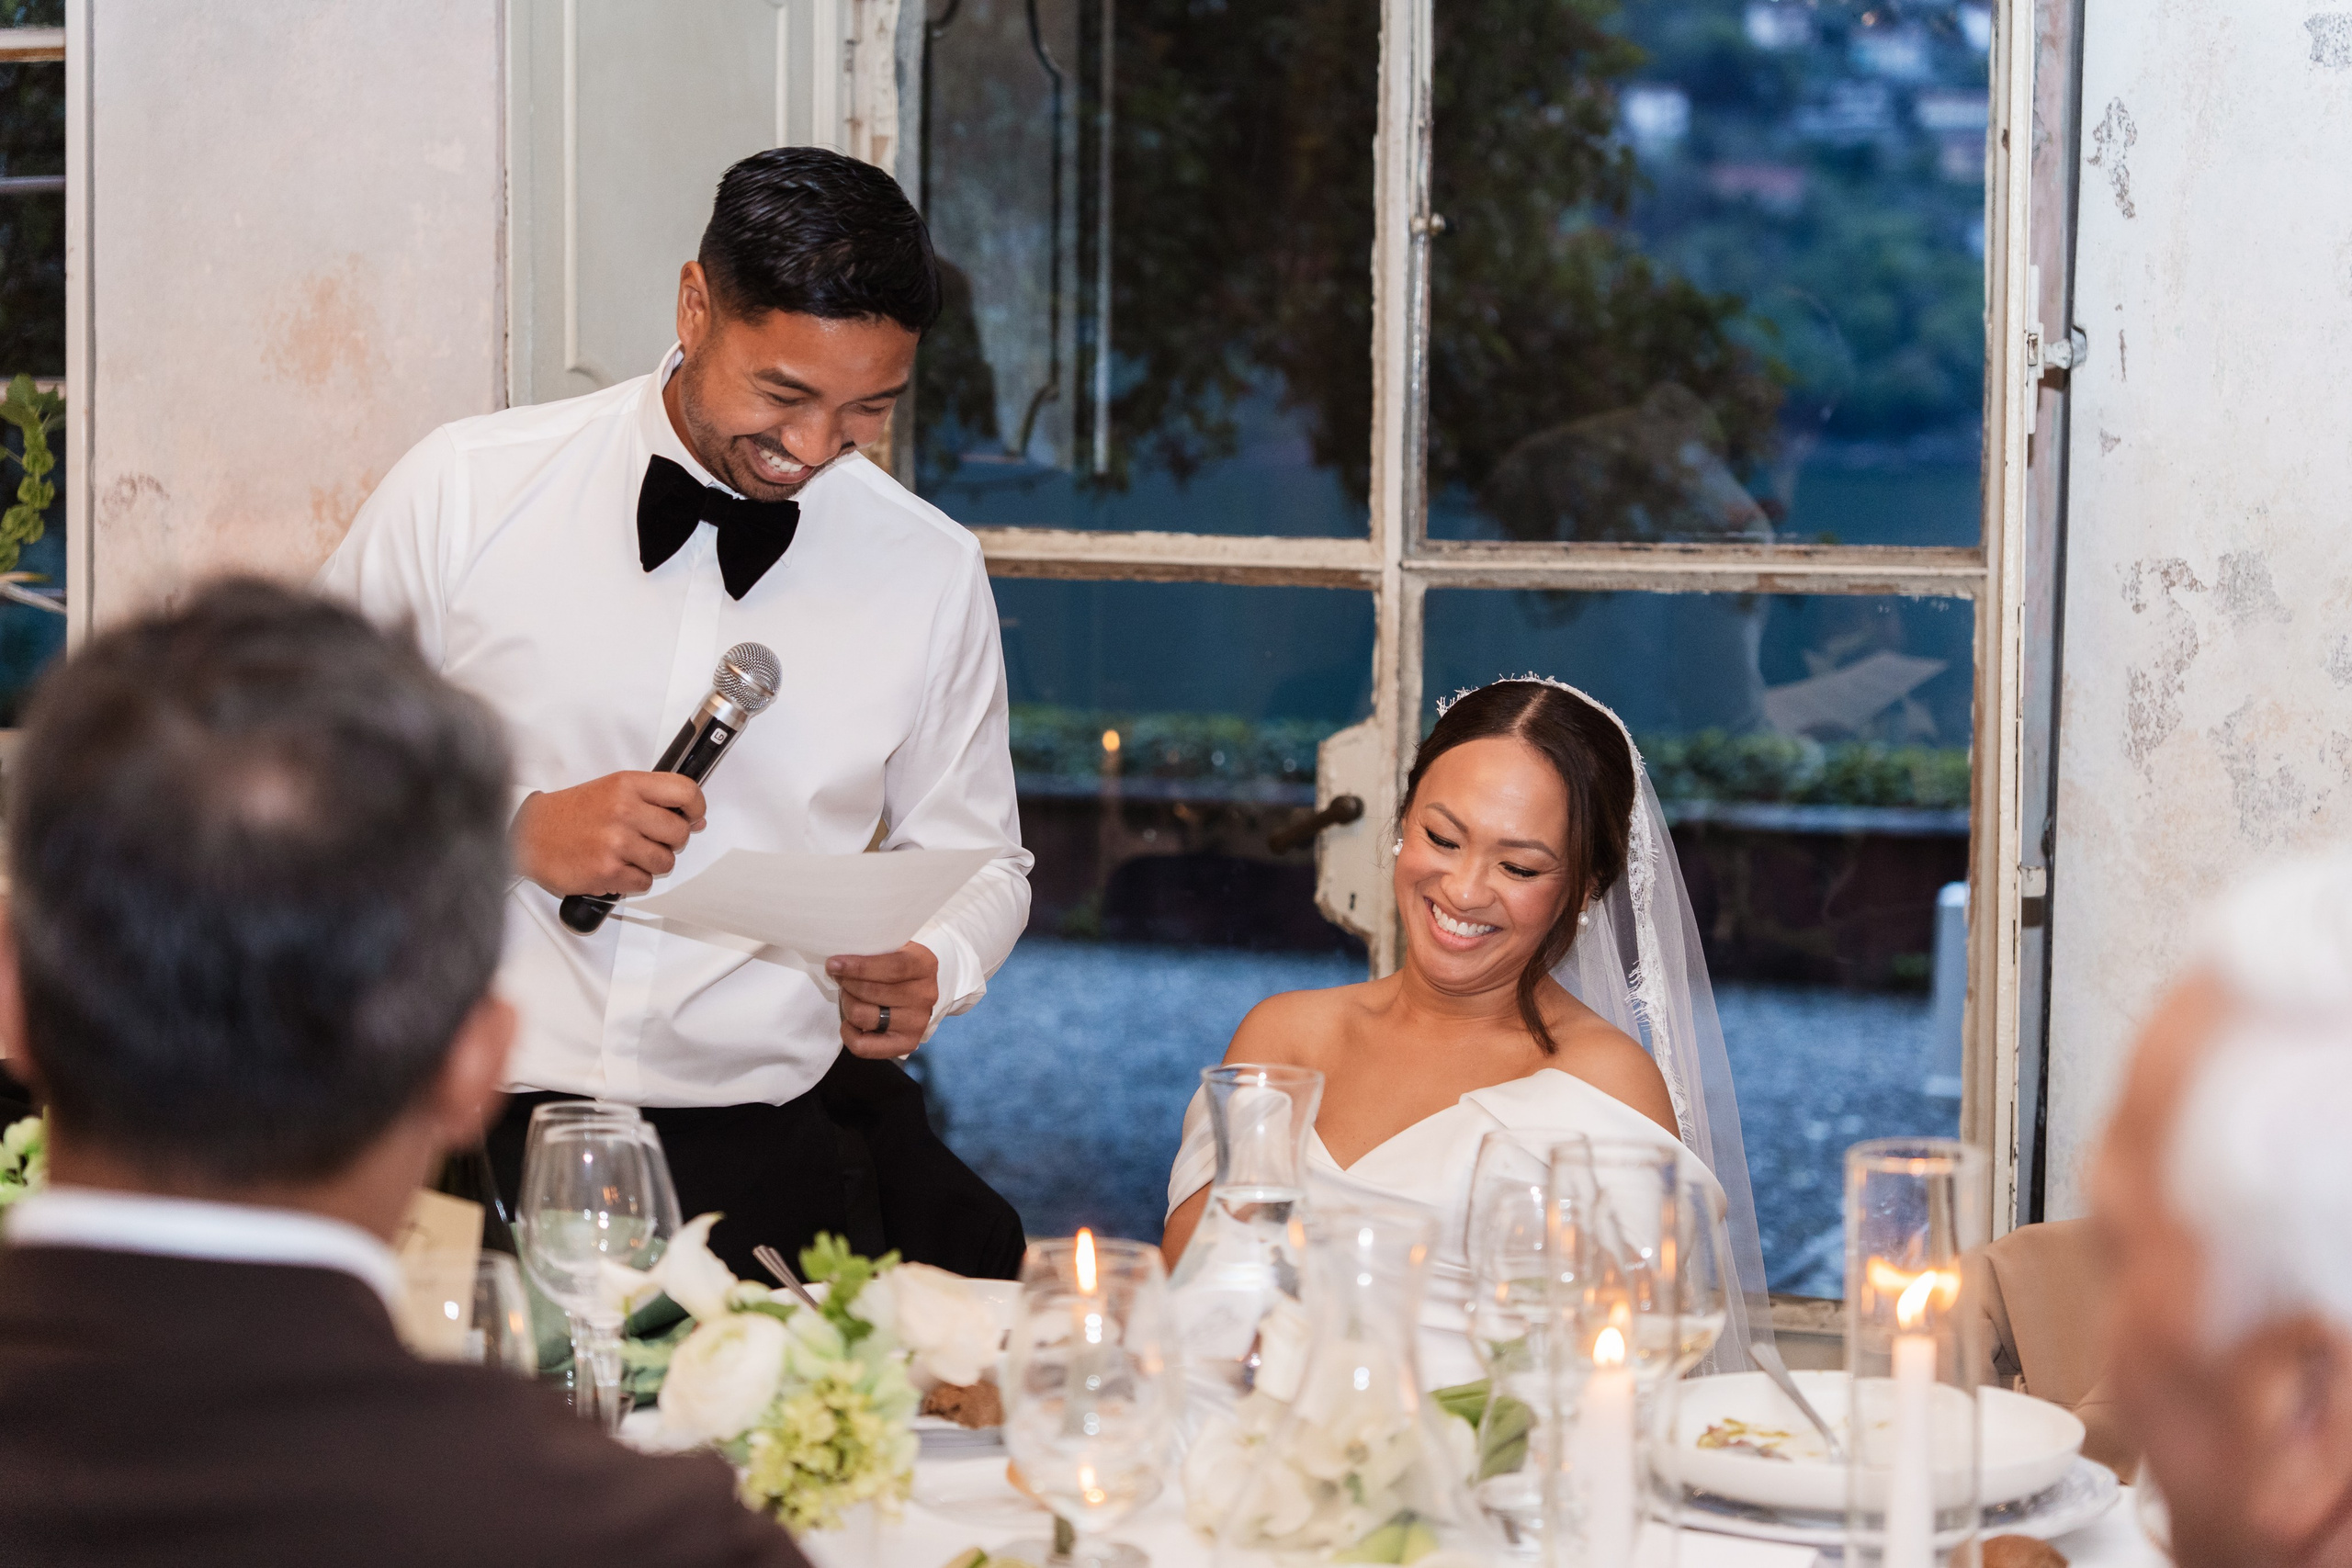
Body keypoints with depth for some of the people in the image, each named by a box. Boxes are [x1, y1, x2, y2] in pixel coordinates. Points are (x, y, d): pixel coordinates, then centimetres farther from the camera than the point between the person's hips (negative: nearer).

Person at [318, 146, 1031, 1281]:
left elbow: (977, 859, 20)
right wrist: (511, 833, -10)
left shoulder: (931, 574, 7)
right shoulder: (462, 492, 1)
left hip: (772, 1127, 2)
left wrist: (927, 973, -3)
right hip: (473, 1117, -2)